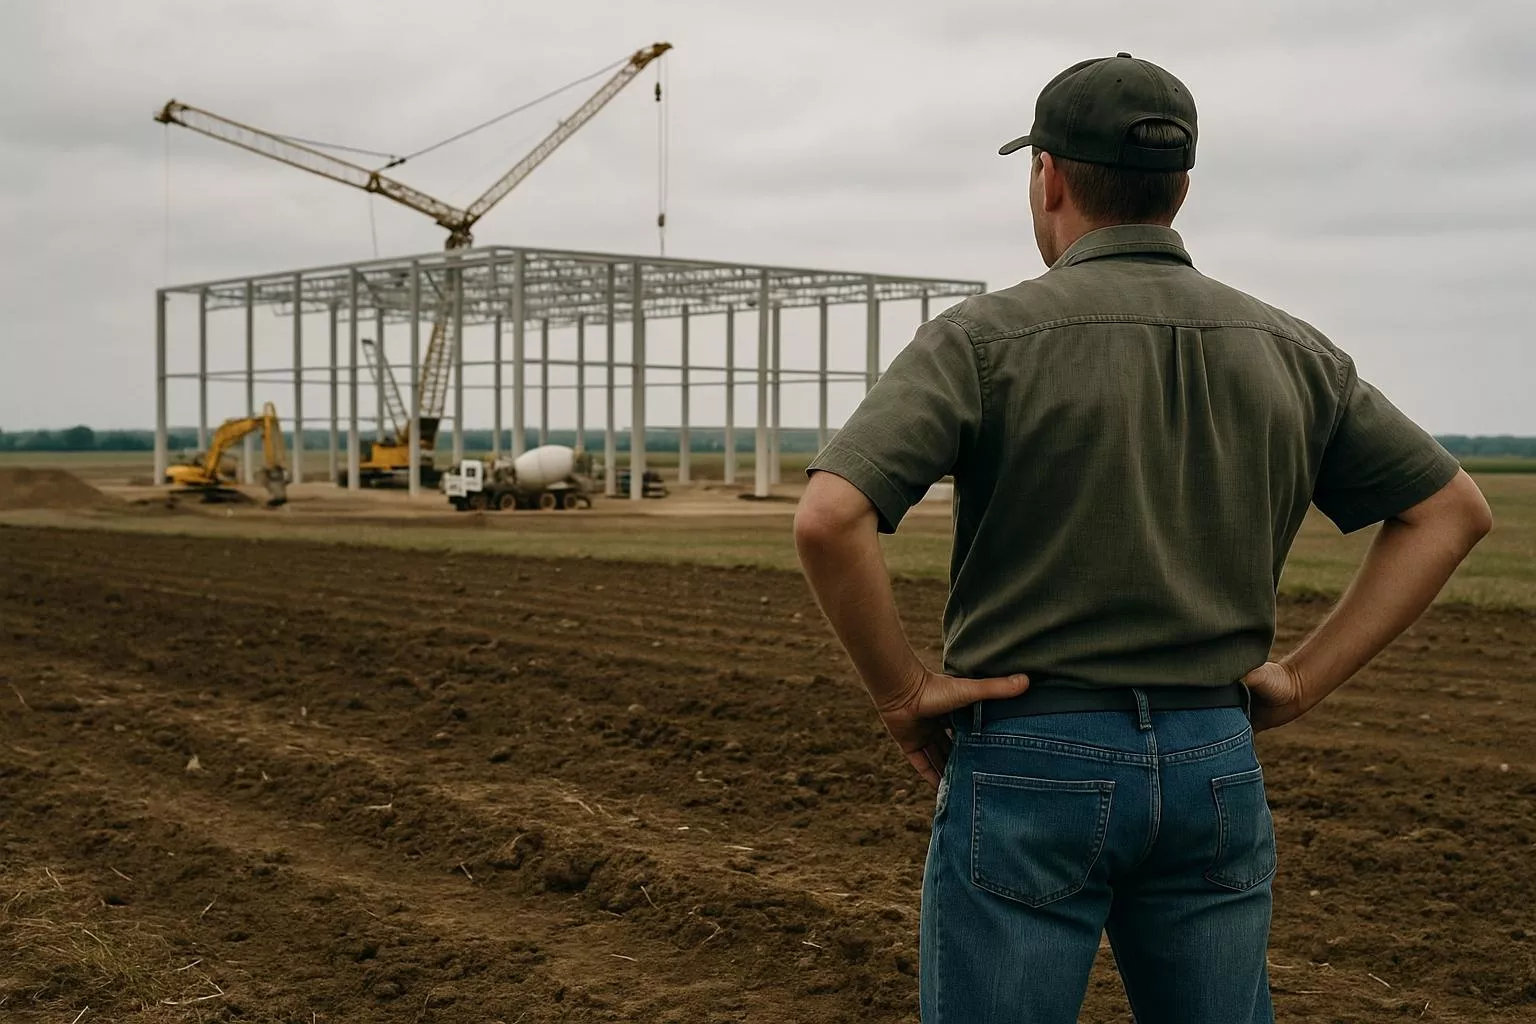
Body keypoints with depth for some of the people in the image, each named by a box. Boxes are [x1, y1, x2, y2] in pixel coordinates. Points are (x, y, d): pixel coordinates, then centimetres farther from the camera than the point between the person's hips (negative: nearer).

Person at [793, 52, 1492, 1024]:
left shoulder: (986, 336, -8)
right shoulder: (1288, 349, 6)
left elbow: (829, 517, -21)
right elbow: (1454, 507, 12)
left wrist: (902, 692, -8)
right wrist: (1302, 679, 7)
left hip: (1030, 761, -4)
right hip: (1218, 762, 4)